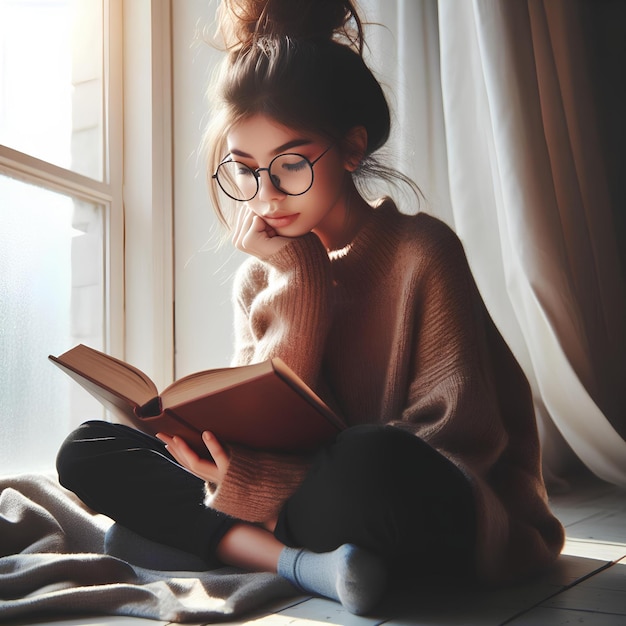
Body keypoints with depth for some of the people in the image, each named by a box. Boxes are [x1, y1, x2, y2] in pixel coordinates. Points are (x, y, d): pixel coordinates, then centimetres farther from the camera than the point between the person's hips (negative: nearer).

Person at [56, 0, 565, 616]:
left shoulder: (420, 250, -10)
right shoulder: (259, 277, 5)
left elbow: (462, 433, -16)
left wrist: (259, 482, -24)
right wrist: (298, 279, -14)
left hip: (431, 516, -5)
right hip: (296, 504, 6)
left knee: (371, 463, -43)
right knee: (86, 450, -6)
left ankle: (240, 545, -12)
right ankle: (303, 562, -22)